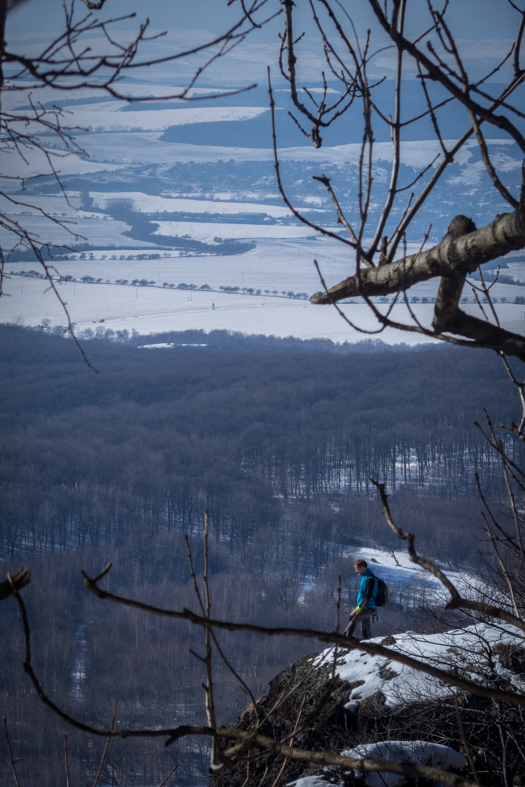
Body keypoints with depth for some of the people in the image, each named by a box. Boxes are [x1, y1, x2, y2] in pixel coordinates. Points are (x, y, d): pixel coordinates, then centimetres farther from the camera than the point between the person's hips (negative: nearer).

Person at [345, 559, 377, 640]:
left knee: (353, 618, -31)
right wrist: (357, 607, 17)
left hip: (368, 608, -10)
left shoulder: (370, 579, -15)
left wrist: (358, 608, -21)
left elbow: (368, 597, -20)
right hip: (365, 608, 10)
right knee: (365, 630, 14)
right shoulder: (364, 577, 16)